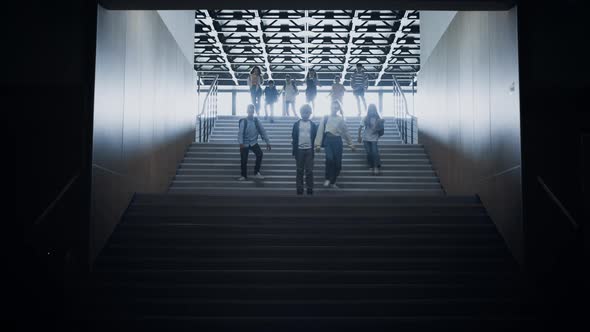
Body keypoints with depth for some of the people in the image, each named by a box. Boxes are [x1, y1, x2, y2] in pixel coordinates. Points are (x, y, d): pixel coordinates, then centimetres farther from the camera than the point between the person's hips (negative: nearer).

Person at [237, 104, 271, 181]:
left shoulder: (256, 121, -4)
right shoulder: (243, 121, -12)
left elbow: (263, 131, -2)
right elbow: (240, 132, -18)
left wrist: (267, 142, -5)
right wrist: (241, 143, -32)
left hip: (253, 142, 2)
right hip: (245, 143, -2)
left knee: (259, 153, -21)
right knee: (243, 160, -1)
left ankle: (256, 173, -9)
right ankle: (244, 176, 21)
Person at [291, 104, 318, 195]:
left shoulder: (313, 125, 4)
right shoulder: (297, 124, 3)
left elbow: (315, 136, 8)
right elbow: (293, 136, 3)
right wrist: (294, 149, -2)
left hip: (309, 150, 0)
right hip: (299, 150, 0)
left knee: (309, 171, 0)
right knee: (299, 171, 5)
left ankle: (310, 189, 6)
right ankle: (299, 189, 10)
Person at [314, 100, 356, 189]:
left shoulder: (341, 119, 9)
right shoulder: (325, 118, 5)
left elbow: (346, 132, 15)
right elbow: (320, 131, 2)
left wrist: (351, 144, 15)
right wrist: (318, 144, -5)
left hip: (337, 141, 2)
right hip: (328, 140, -2)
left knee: (338, 163, 0)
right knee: (330, 158, -25)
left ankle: (333, 182, 16)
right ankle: (328, 179, -7)